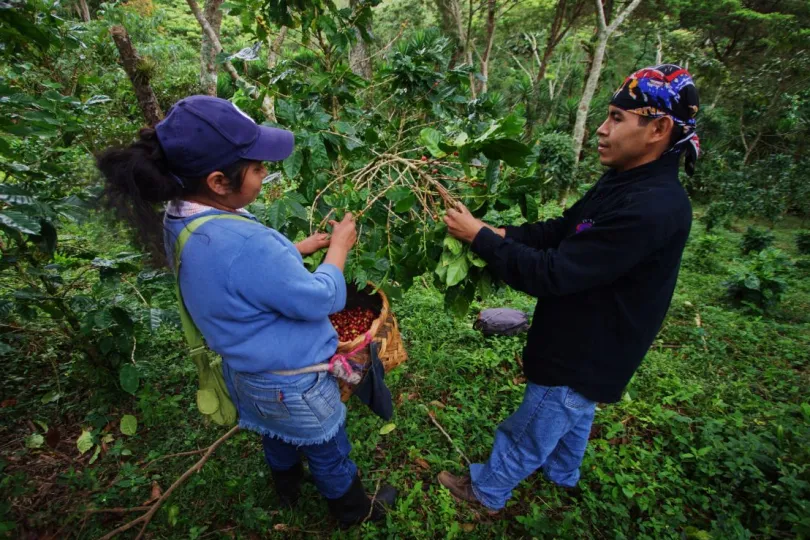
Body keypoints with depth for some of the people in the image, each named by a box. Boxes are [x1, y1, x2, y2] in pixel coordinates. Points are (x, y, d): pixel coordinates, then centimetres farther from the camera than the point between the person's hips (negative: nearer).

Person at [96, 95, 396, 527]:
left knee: (277, 438, 35)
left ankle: (287, 489, 64)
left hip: (249, 372, 8)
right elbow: (321, 300, -27)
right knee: (328, 451, 22)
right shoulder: (244, 243, -40)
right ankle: (354, 509, 50)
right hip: (292, 384, -8)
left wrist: (309, 245, -1)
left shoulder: (180, 219, -10)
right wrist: (339, 245, -13)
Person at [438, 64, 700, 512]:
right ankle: (562, 474, 60)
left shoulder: (652, 209, -34)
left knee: (528, 430, 14)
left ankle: (487, 489, 40)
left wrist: (479, 237, -27)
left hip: (584, 354, -9)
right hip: (584, 344, 9)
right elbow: (560, 231, 2)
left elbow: (552, 274, -35)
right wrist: (501, 234, -12)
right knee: (573, 415, 32)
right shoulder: (625, 183, -3)